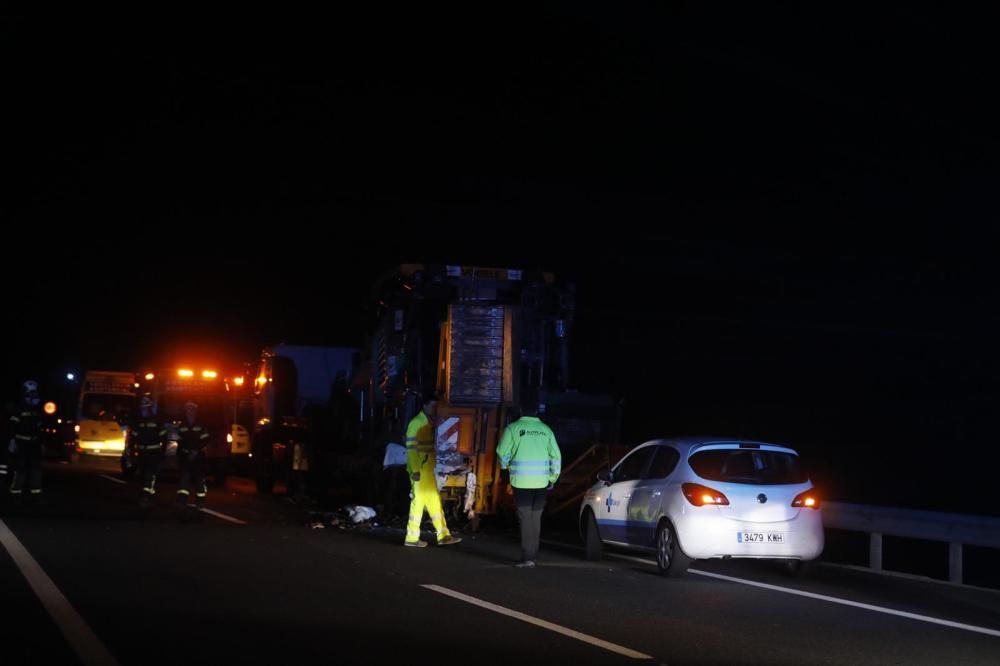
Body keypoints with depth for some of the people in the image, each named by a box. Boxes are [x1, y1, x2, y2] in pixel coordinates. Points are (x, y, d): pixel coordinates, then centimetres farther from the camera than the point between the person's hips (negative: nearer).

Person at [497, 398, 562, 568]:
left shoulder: (514, 428, -4)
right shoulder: (546, 430, 6)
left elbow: (502, 452, -2)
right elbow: (556, 455, 6)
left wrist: (505, 466, 19)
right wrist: (553, 478, 17)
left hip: (521, 481, -3)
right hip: (541, 482, 3)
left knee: (525, 519, -1)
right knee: (536, 518, 14)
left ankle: (527, 558, -7)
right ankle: (533, 554, 20)